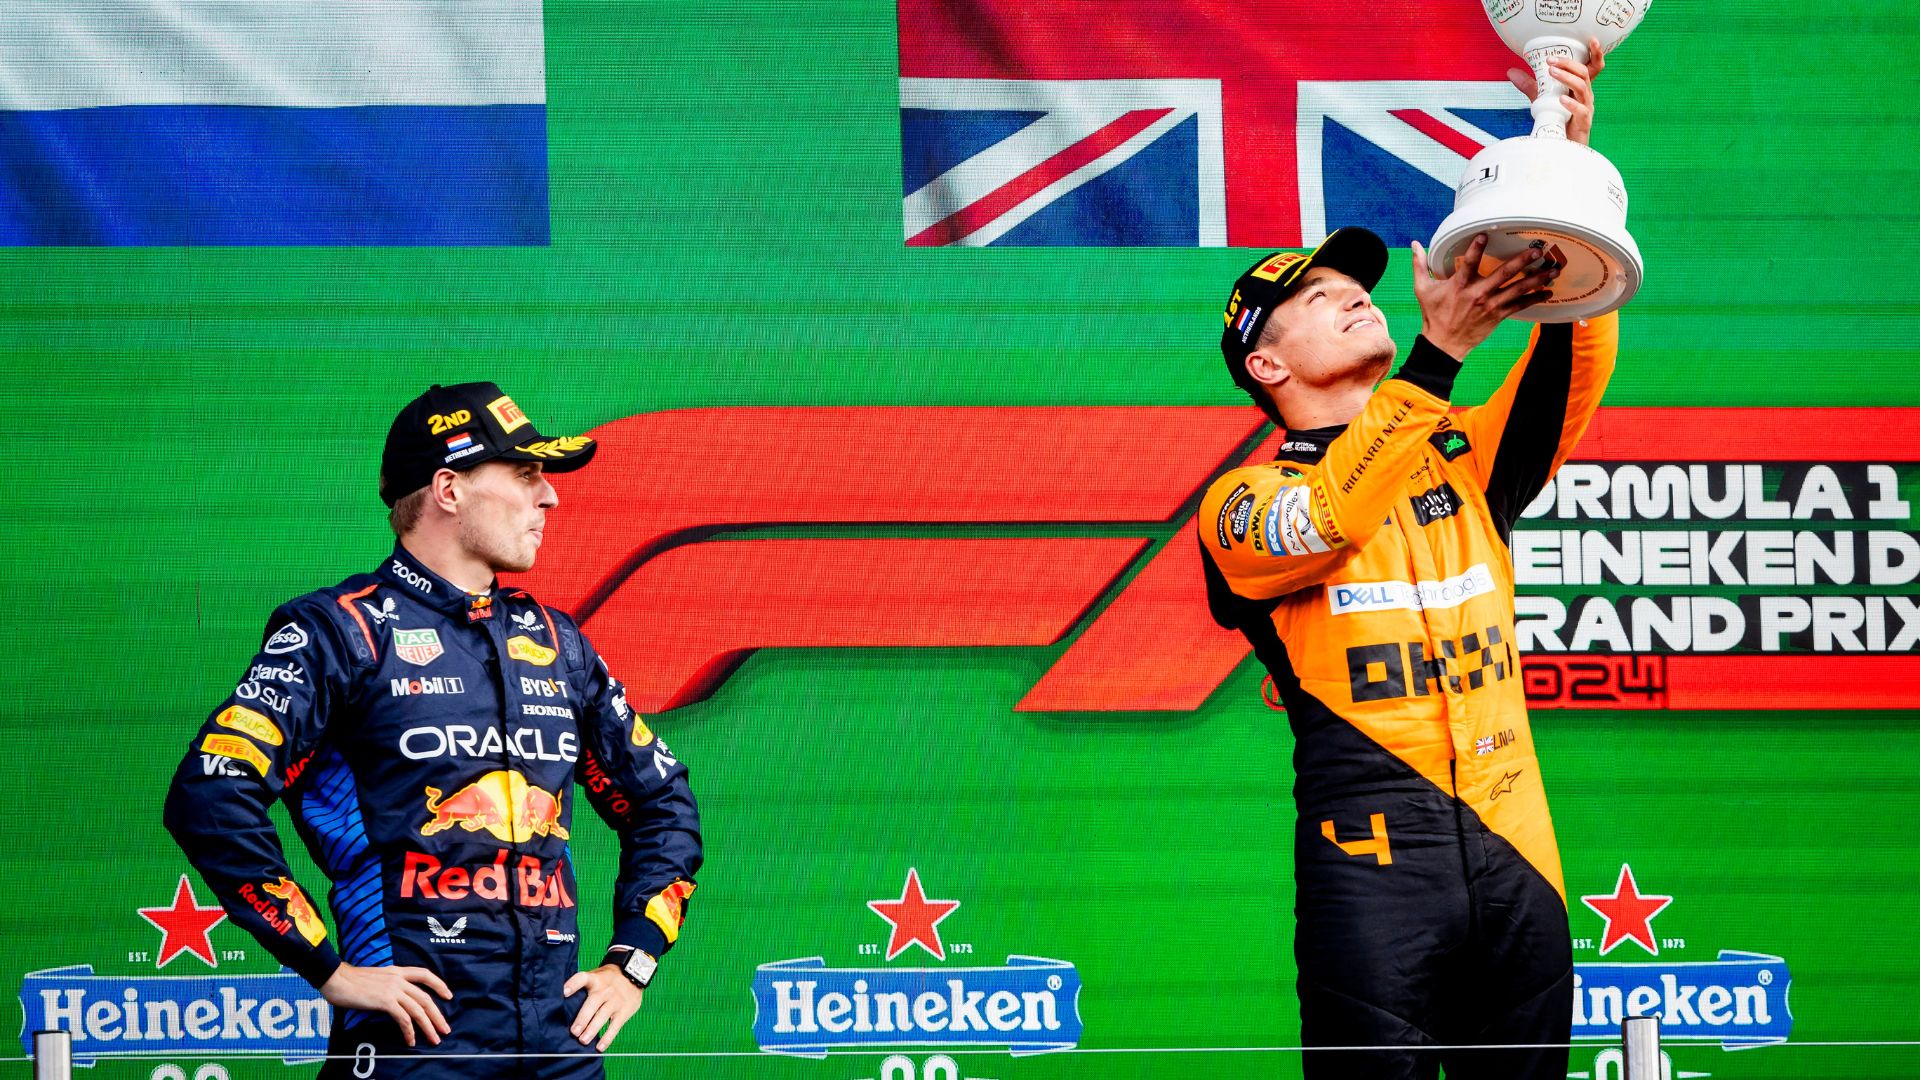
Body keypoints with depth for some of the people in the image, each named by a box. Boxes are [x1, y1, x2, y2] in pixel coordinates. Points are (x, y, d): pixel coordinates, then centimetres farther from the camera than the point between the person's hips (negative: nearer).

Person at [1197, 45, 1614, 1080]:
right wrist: (1440, 348, -24)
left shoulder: (1458, 457, 19)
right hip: (1372, 852, -4)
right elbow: (1324, 520, -18)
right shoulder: (1245, 501, 6)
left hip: (1514, 850, 4)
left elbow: (1572, 375, 3)